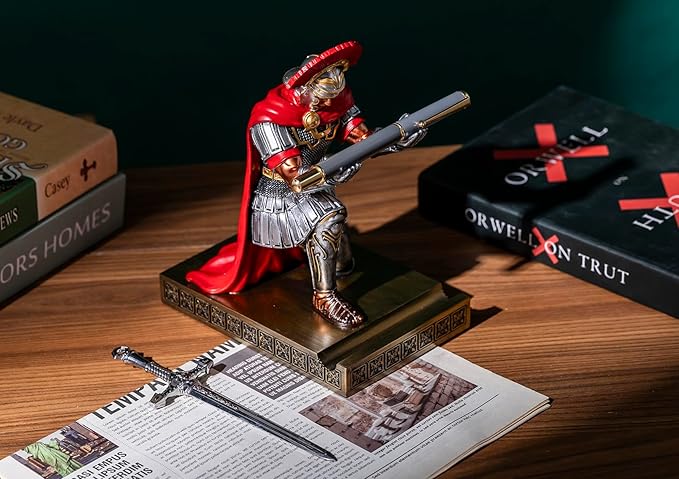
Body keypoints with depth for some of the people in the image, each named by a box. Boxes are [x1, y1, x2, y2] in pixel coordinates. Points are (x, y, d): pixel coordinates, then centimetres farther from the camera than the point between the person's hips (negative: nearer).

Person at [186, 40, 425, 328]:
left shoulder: (335, 99, -12)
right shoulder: (269, 120, -31)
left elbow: (365, 140, -12)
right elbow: (295, 177, -36)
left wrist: (398, 139, -31)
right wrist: (336, 171, -52)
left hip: (314, 192, 7)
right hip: (278, 202, -7)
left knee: (343, 265, 14)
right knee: (329, 220, -32)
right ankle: (324, 297, -21)